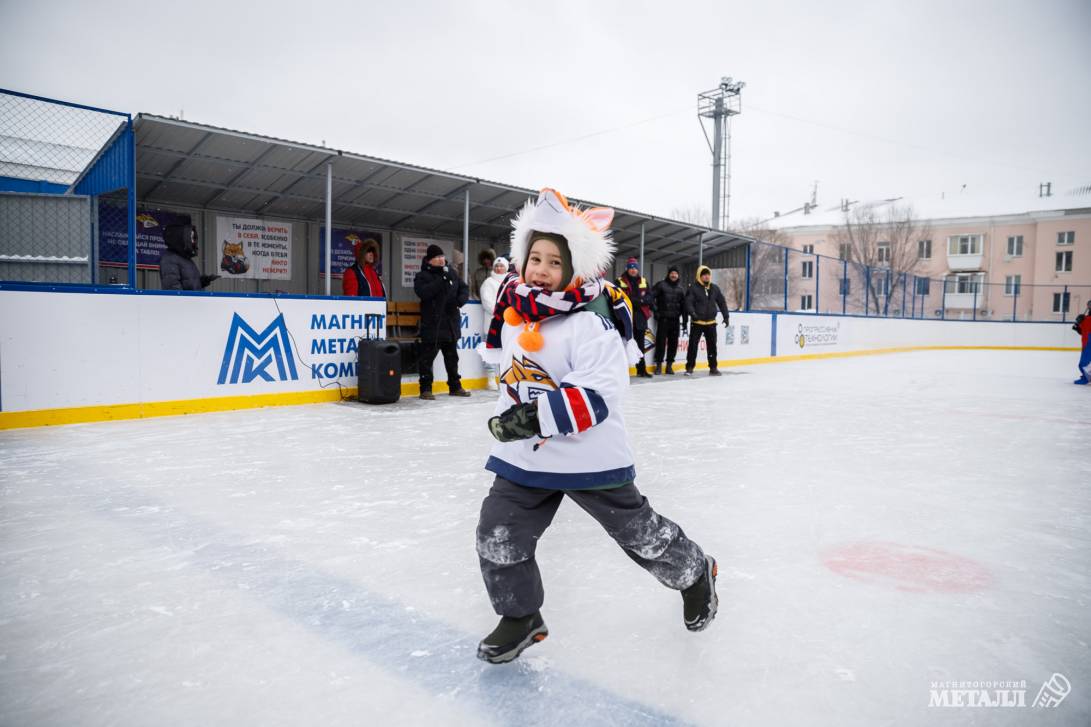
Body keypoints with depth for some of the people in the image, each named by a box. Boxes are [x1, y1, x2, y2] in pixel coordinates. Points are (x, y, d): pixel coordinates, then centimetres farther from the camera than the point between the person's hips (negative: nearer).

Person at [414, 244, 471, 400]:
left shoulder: (452, 273, 10)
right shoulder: (422, 276, -5)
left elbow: (464, 288, 13)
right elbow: (423, 292, -23)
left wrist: (461, 299, -8)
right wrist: (441, 279, -24)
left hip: (451, 323, 6)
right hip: (432, 324, -5)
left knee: (452, 356, 16)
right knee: (428, 357, -3)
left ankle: (455, 386, 27)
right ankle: (425, 389, 5)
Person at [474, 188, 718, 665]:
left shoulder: (590, 320, -21)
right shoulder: (515, 309, 4)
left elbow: (598, 394, -30)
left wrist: (538, 416, -37)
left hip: (590, 457, -6)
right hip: (523, 455, 7)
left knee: (640, 533, 11)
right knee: (497, 536, 2)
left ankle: (693, 573, 41)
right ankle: (520, 617, 25)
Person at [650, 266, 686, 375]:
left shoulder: (680, 288, 14)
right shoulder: (661, 285, 0)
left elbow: (683, 303, 15)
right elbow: (651, 296, -5)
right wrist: (655, 309, -11)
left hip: (675, 318, 4)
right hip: (663, 318, -4)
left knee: (673, 342, 5)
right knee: (661, 341, -4)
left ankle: (669, 365, 14)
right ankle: (659, 364, 4)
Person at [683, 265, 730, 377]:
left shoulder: (715, 288, 7)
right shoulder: (693, 288, -7)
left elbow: (722, 302, 12)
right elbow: (688, 302, -16)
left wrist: (726, 315, 8)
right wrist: (692, 313, -32)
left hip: (711, 322, 4)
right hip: (697, 322, -4)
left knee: (712, 345, 10)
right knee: (693, 344, -2)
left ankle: (713, 367, 20)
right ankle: (689, 367, 6)